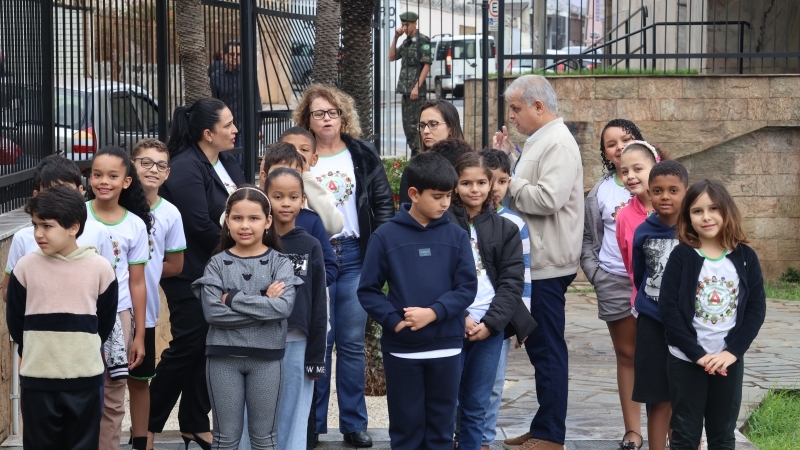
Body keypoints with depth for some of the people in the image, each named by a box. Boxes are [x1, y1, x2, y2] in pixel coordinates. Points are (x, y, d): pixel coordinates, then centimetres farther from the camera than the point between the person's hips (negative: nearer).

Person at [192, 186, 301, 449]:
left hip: (266, 357, 0)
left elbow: (284, 307, -16)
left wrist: (233, 299, -16)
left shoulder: (280, 263, 0)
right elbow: (212, 312, -13)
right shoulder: (217, 264, 0)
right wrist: (264, 305, -15)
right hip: (223, 357, 0)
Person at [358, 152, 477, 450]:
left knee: (442, 426, 10)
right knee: (406, 425, 7)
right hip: (401, 348, -1)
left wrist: (433, 312, -17)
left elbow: (467, 288, -3)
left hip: (446, 347, 2)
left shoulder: (456, 236, 1)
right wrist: (394, 321, -15)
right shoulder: (386, 236, -4)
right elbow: (368, 290, -2)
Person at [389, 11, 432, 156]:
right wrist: (395, 38, 7)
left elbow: (427, 65, -12)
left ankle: (418, 154, -8)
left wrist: (417, 87, -18)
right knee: (406, 124, 10)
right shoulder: (406, 42, 16)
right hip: (405, 89, 9)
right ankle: (415, 154, 16)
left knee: (413, 124, -11)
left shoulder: (422, 40, -8)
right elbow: (391, 57, 18)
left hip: (417, 90, -8)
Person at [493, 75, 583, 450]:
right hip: (533, 261, 10)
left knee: (548, 349, -3)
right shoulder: (540, 140, 16)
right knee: (539, 346, 15)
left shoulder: (558, 143, -15)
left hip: (547, 265, -10)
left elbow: (548, 198, -26)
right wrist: (509, 158, 7)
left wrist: (507, 183, -15)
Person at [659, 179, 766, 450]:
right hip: (686, 360, -2)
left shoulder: (745, 257, 1)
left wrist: (732, 351, -12)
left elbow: (756, 308, -1)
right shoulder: (681, 256, -6)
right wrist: (698, 353, -15)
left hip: (729, 361, 2)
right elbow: (668, 309, -10)